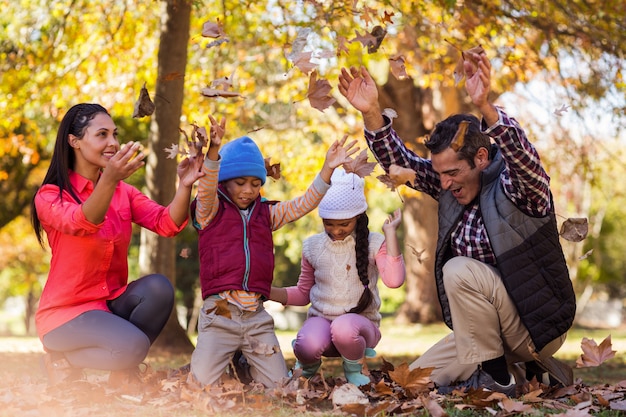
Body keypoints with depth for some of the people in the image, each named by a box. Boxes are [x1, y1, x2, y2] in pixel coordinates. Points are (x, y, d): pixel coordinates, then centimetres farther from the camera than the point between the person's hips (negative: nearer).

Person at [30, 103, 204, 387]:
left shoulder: (124, 192, 6)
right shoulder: (49, 195, -10)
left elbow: (167, 223, -9)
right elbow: (81, 223, -32)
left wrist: (185, 185, -29)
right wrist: (109, 179, -50)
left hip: (112, 303, 5)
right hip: (66, 310, -5)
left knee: (158, 287, -24)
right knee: (133, 344, -30)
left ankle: (122, 372, -4)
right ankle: (62, 359, 0)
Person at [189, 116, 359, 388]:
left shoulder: (266, 213, 17)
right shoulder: (210, 211, 3)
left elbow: (303, 204, 12)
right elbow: (206, 189, -17)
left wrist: (327, 169, -1)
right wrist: (214, 151, -35)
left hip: (257, 317, 4)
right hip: (219, 313, -4)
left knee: (278, 385, 0)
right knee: (203, 383, -14)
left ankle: (245, 360, 31)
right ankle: (218, 356, 21)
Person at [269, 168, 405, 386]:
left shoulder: (373, 243, -3)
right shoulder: (313, 246, 5)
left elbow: (394, 279, -22)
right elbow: (303, 292, 16)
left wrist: (390, 233, -19)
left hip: (361, 321, -2)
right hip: (321, 319, 2)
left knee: (344, 327, -40)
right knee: (308, 345, -36)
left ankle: (354, 369, -4)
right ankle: (308, 366, 5)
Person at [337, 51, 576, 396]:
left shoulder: (518, 185, -17)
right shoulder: (452, 187, 2)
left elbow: (521, 154, -39)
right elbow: (400, 162, -1)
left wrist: (484, 106, -55)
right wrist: (371, 114, -17)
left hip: (539, 325, -8)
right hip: (490, 329, 8)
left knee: (459, 271, -29)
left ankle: (496, 379, -14)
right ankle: (526, 370, 14)